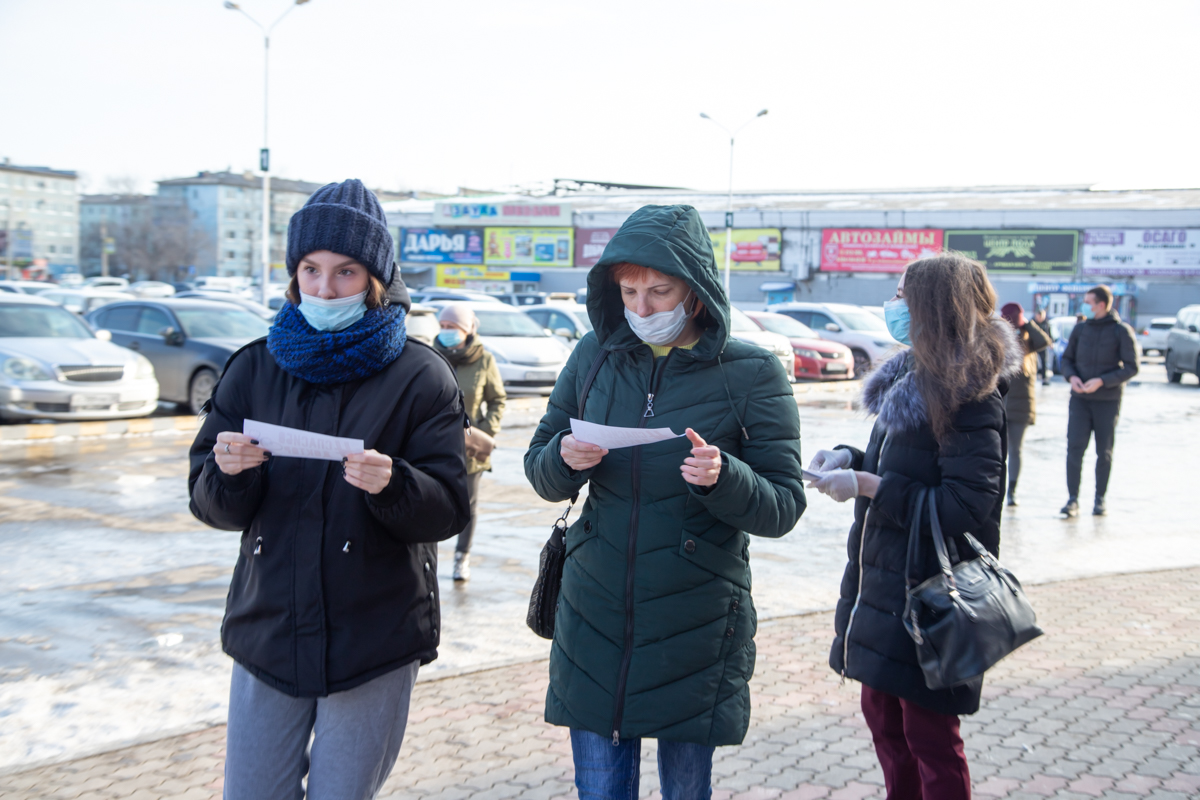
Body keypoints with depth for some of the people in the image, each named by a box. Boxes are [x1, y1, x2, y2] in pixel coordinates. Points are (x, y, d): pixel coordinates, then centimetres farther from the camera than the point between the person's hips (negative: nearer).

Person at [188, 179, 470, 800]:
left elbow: (449, 510, -9)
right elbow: (212, 507, 2)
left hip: (374, 642, -2)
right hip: (268, 630, 2)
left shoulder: (420, 377, -5)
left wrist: (392, 485, -28)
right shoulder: (255, 367, 3)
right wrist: (229, 472, -19)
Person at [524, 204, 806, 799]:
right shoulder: (595, 356, 4)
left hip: (695, 622, -2)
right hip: (595, 615, 3)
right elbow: (542, 474, 10)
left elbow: (783, 507, -6)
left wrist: (723, 477, -25)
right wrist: (564, 459, -13)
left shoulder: (752, 375, -6)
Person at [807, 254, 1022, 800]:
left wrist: (868, 486, -22)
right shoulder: (911, 380, 9)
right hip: (882, 583, 9)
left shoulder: (971, 398, -19)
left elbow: (967, 507, -24)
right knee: (883, 717, 19)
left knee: (928, 736, 3)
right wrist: (854, 459, 2)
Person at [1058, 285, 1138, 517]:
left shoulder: (1122, 332, -4)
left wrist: (1102, 381, -18)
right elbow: (1067, 358, 15)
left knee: (1104, 452, 6)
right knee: (1074, 448, -8)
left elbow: (1131, 367, -7)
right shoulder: (1080, 328, 7)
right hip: (1080, 398, 2)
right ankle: (1073, 499, -4)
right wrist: (1071, 376, -7)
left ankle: (1100, 499, 16)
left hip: (1108, 401, -2)